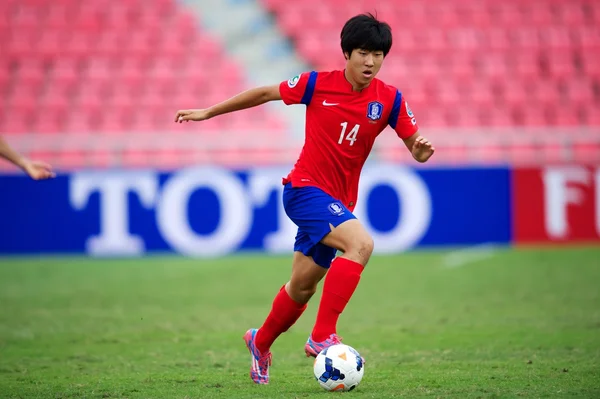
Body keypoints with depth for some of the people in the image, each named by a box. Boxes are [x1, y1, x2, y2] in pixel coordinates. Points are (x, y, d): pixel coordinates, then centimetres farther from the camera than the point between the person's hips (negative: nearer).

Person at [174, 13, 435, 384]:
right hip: (305, 188, -5)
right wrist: (207, 113, 8)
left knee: (303, 287, 12)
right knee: (361, 243, -29)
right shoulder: (318, 84, -9)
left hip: (337, 202, 5)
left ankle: (261, 342, 40)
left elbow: (416, 146, 0)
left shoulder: (389, 100, -2)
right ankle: (322, 336, -28)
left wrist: (421, 150, -25)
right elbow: (265, 93, 3)